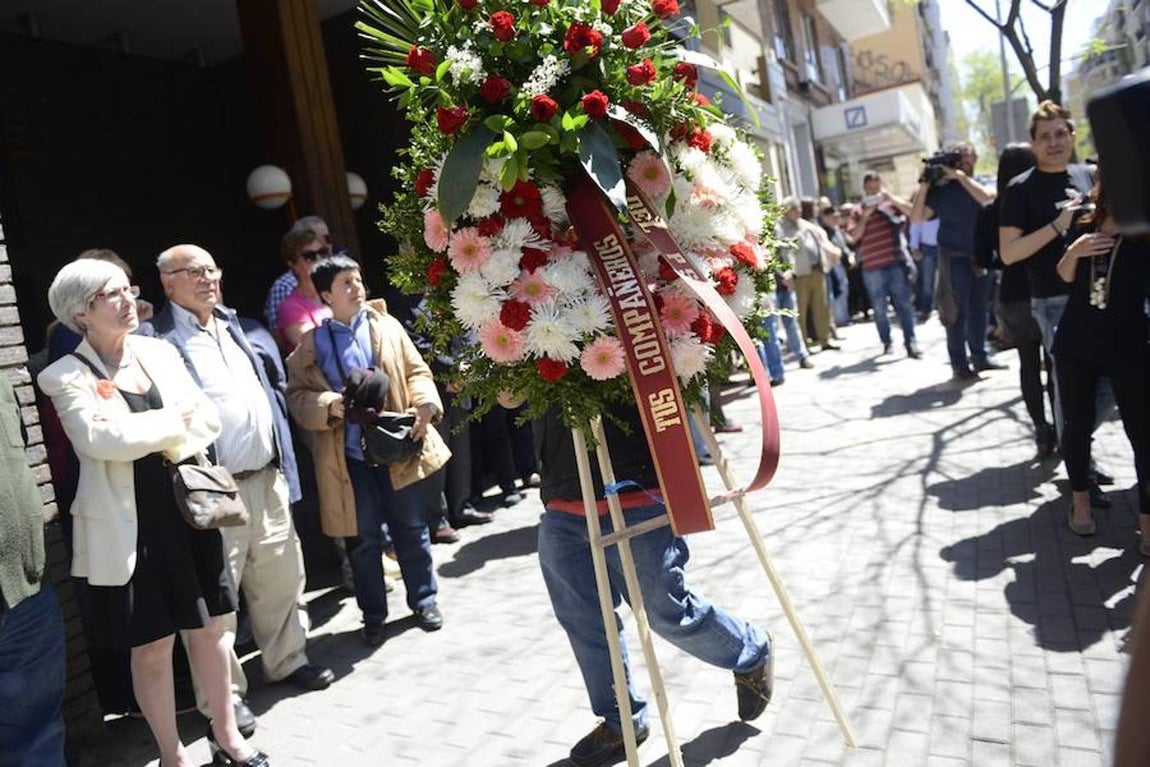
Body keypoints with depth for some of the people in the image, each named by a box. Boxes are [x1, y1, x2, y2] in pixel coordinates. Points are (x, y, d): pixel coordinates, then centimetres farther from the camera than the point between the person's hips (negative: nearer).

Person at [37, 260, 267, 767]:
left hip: (190, 510, 4)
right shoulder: (67, 376, -6)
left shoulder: (160, 352, 8)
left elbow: (208, 418, 4)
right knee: (152, 646, 7)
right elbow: (100, 439, -20)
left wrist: (141, 435, -11)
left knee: (207, 629, 14)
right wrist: (174, 421, -9)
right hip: (130, 526, -4)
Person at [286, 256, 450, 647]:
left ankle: (424, 600, 29)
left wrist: (424, 406, -14)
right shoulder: (313, 343, 2)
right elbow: (297, 396, 0)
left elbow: (416, 371, 5)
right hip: (349, 455, -1)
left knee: (411, 528, 12)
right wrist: (331, 405, -19)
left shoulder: (387, 326, 6)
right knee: (363, 537, 8)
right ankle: (373, 615, 24)